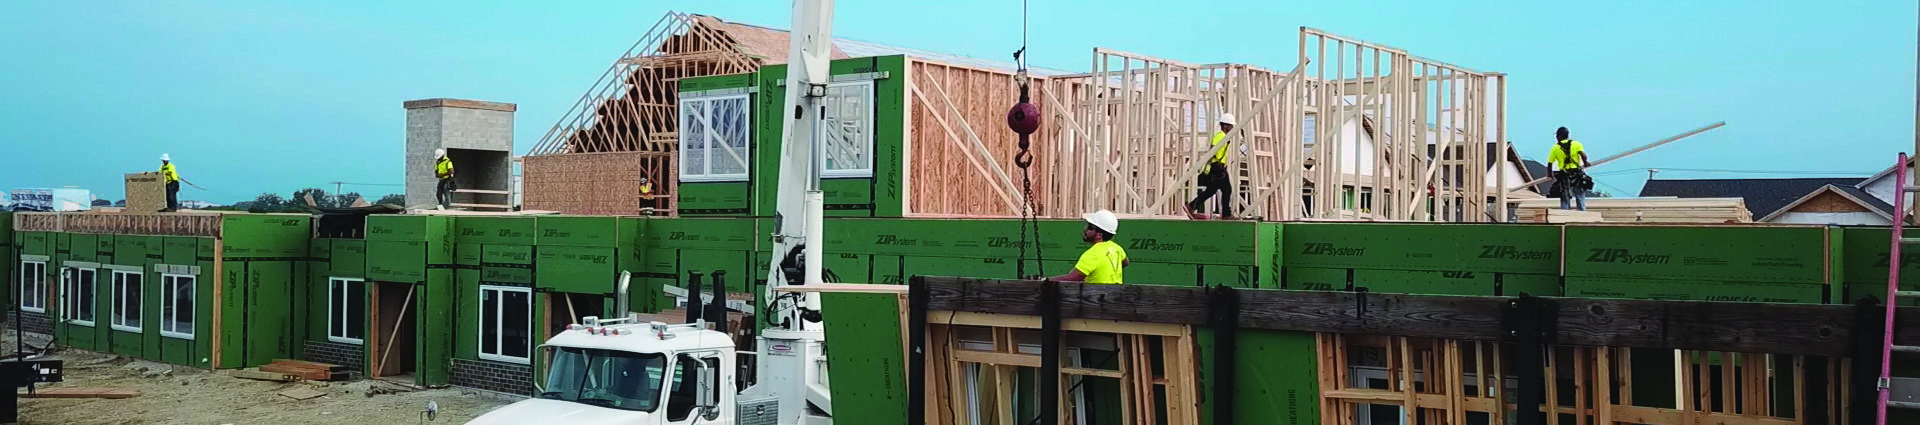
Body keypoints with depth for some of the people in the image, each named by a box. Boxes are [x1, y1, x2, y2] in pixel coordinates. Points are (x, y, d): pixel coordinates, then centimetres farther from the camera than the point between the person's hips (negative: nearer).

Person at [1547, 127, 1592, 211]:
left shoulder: (1555, 147, 4)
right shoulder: (1576, 144, 5)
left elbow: (1550, 163, 3)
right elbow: (1583, 155, -11)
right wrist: (1585, 163, 7)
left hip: (1564, 176, 0)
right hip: (1577, 174, 0)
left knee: (1565, 199, 5)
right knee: (1580, 198, 7)